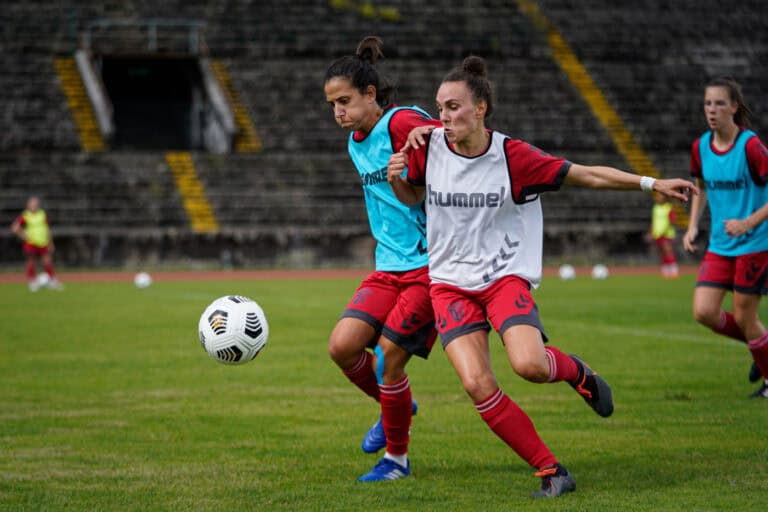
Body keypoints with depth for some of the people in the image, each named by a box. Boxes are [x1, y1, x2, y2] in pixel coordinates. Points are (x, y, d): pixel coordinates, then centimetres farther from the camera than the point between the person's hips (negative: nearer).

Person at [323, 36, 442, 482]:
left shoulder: (401, 124, -14)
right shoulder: (357, 143, 13)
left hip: (432, 264, -7)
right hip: (390, 266, 8)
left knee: (389, 354, -11)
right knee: (343, 346, -7)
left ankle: (397, 457, 10)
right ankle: (396, 406, 22)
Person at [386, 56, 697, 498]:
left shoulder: (512, 156, -11)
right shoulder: (428, 148, -3)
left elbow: (587, 175, -5)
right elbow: (413, 196, 16)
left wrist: (652, 183, -8)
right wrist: (396, 179, -6)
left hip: (505, 275, -2)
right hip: (451, 282, 2)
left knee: (529, 364, -28)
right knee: (477, 384, -17)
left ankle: (577, 371, 10)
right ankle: (551, 471, -4)